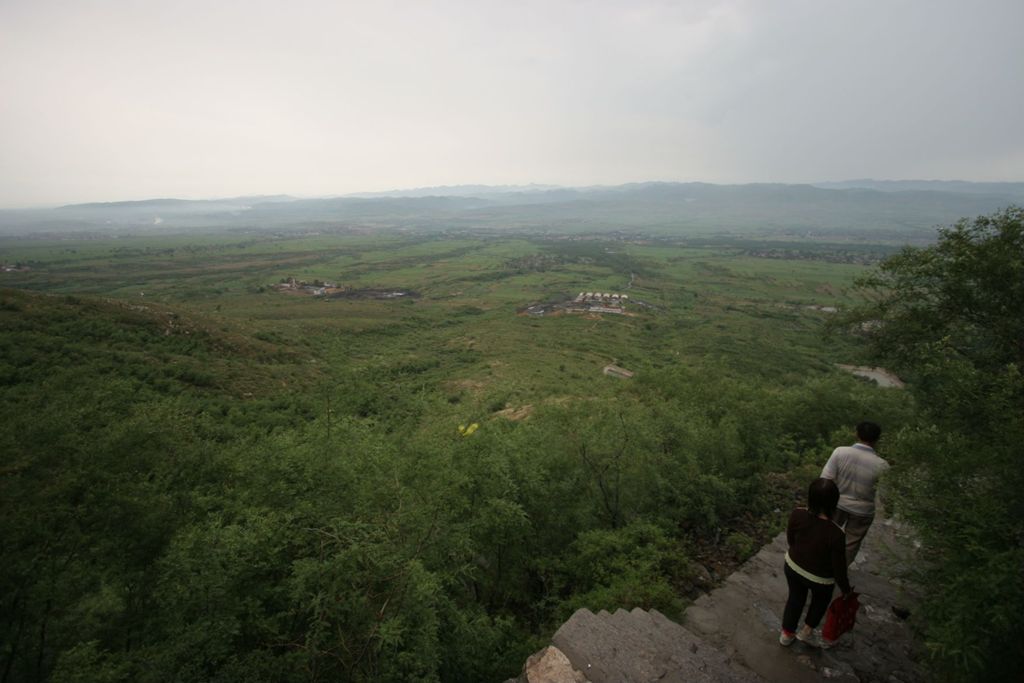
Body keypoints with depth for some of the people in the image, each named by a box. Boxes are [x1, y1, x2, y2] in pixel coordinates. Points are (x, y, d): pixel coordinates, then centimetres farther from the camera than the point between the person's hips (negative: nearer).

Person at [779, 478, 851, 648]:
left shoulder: (797, 515, -25)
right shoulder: (835, 534, -36)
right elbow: (839, 567, -21)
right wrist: (846, 589, 0)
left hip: (792, 567, 3)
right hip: (819, 578, -3)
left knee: (795, 597, 29)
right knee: (821, 600, 32)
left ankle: (786, 634, 45)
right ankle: (806, 631, 45)